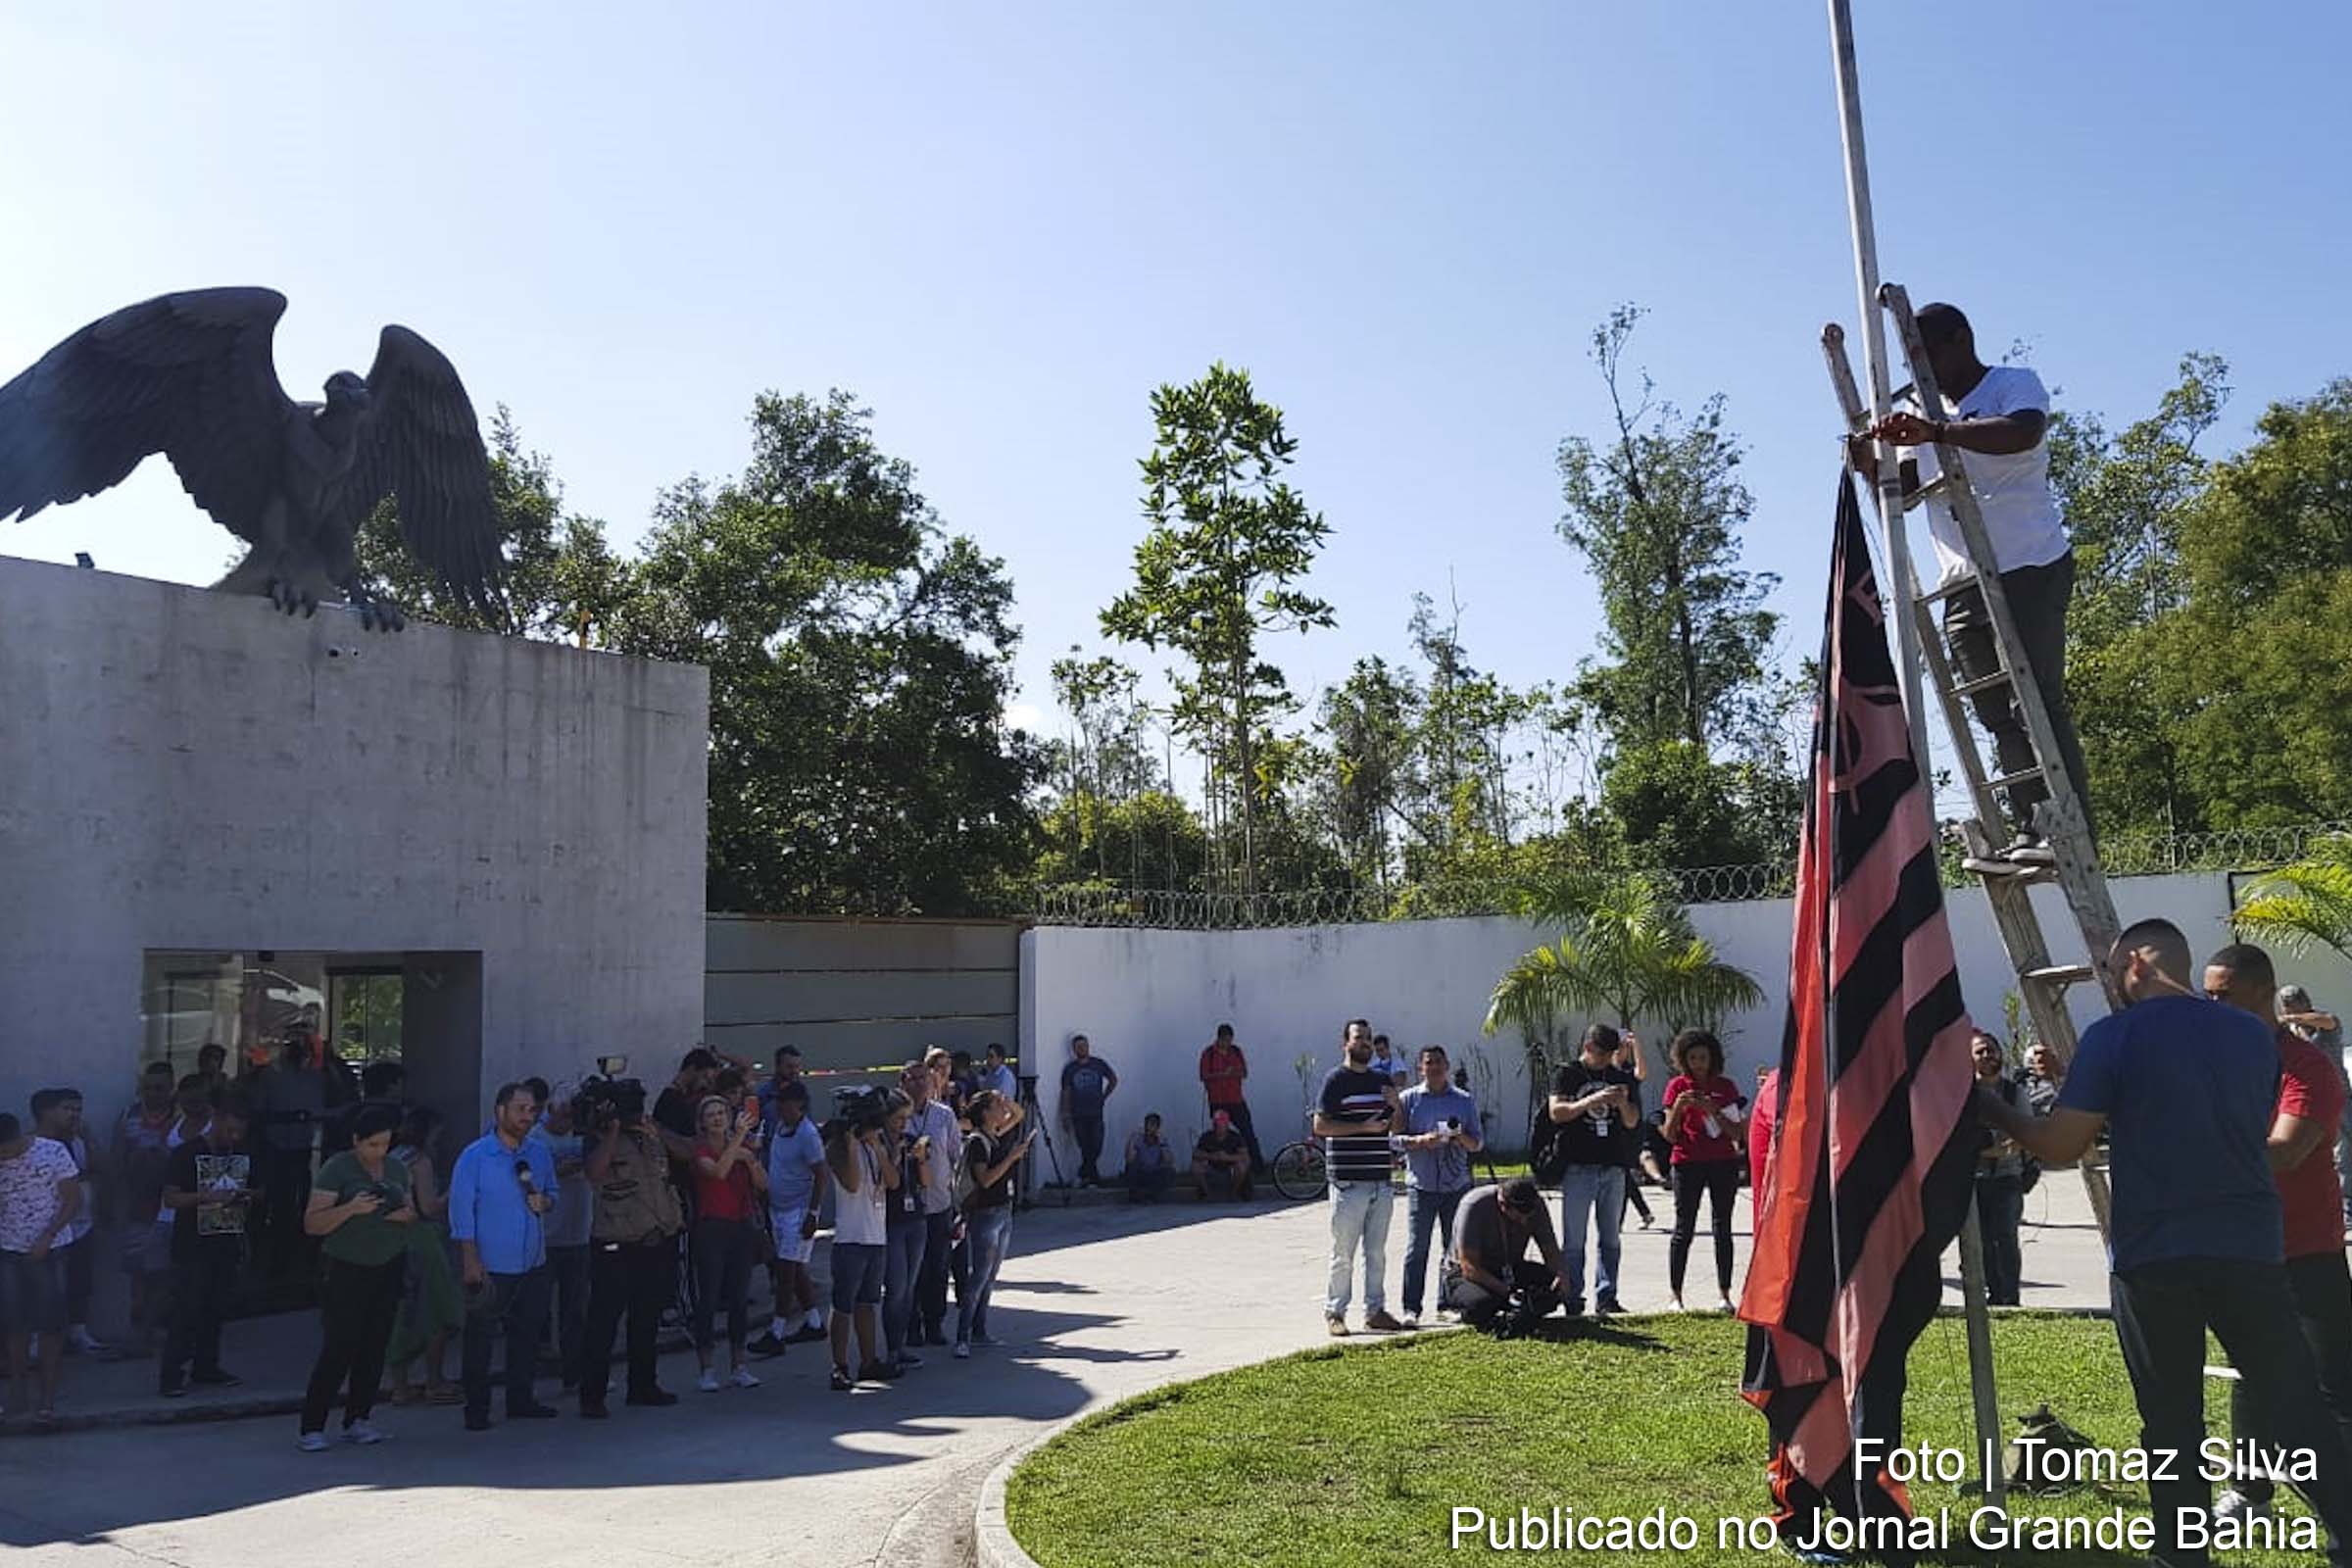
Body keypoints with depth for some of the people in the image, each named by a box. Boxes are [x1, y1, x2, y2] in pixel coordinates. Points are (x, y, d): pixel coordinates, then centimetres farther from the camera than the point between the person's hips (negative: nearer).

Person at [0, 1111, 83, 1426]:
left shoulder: (52, 1152, -10)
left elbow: (73, 1199, -6)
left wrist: (47, 1237, -13)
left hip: (48, 1252, -3)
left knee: (50, 1325, 0)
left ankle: (48, 1395, 6)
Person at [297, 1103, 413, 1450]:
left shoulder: (396, 1169, 11)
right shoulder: (336, 1169, -6)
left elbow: (412, 1213, 20)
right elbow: (312, 1224, -10)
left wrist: (406, 1215, -4)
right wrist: (351, 1209, -25)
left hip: (389, 1269, 5)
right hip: (347, 1271, -5)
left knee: (374, 1347, 5)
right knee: (338, 1349, -9)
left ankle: (357, 1420, 14)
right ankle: (311, 1428, -1)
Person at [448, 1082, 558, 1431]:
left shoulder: (540, 1153, 7)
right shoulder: (475, 1156, -9)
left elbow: (552, 1191, 20)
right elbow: (461, 1209, -10)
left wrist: (545, 1202, -5)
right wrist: (471, 1260, -14)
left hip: (533, 1265, 5)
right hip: (490, 1267, -5)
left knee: (528, 1334, 12)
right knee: (480, 1338, 0)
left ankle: (520, 1400, 24)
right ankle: (476, 1408, 10)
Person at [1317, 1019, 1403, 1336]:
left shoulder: (1381, 1080, 15)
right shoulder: (1336, 1079, -4)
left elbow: (1395, 1128, 20)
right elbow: (1320, 1125, -11)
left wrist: (1395, 1107, 0)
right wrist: (1362, 1127, -16)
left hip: (1380, 1180, 6)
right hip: (1348, 1181, -6)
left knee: (1377, 1253, 11)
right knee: (1343, 1254, -2)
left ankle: (1375, 1310, 19)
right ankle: (1334, 1312, 8)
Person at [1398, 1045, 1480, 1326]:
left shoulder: (1464, 1100, 9)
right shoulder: (1408, 1099, 4)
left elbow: (1477, 1144, 10)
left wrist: (1461, 1137, -11)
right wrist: (1420, 1141, -17)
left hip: (1456, 1184, 2)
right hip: (1421, 1185, -2)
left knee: (1455, 1247, 6)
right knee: (1417, 1248, -5)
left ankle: (1448, 1303, 16)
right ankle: (1411, 1308, -1)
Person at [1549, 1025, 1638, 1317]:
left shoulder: (1620, 1077, 14)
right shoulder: (1568, 1073, 1)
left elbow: (1631, 1123, 14)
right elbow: (1556, 1112, -10)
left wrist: (1623, 1104, -8)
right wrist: (1592, 1100, -22)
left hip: (1613, 1167, 5)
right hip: (1578, 1167, -4)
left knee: (1611, 1238, 7)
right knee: (1574, 1239, -2)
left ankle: (1606, 1297, 13)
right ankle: (1572, 1299, 2)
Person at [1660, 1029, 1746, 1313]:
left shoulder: (1726, 1087, 7)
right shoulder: (1677, 1086, 4)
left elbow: (1736, 1133, 1)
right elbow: (1669, 1135, 1)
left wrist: (1713, 1111, -13)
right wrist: (1678, 1107, -15)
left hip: (1723, 1164, 2)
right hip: (1688, 1163, -1)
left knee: (1723, 1228, 2)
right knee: (1683, 1229, -3)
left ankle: (1724, 1294, 6)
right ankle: (1676, 1296, -1)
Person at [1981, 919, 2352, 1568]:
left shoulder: (2115, 1035, -8)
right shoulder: (2254, 1035, 8)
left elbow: (2059, 1147, -9)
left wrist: (1992, 1108, 8)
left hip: (2153, 1257, -3)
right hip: (2250, 1249, 4)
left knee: (2171, 1422, 6)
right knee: (2298, 1409, 10)